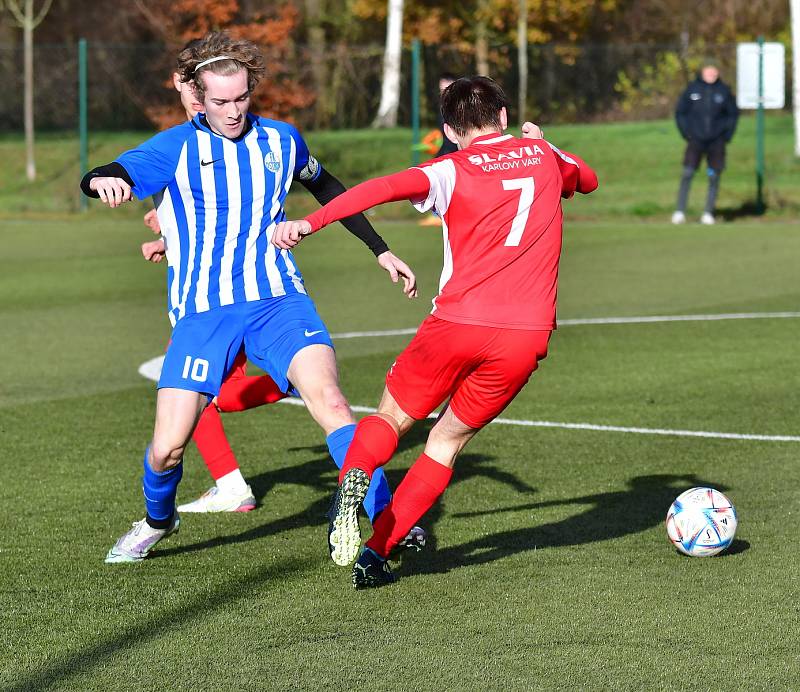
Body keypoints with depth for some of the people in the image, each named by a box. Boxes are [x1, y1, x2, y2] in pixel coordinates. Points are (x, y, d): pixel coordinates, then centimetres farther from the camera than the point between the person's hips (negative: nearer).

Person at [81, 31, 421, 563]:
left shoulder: (281, 140, 10)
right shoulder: (177, 147, 1)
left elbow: (326, 188, 30)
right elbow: (98, 180, -12)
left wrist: (380, 249, 28)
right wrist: (103, 181, -37)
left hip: (278, 299, 1)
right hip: (201, 312, -1)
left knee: (328, 398, -26)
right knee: (167, 448, -6)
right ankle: (158, 521, 28)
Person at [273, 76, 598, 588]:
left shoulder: (452, 171, 4)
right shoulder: (544, 157, 15)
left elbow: (387, 187, -16)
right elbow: (588, 179, 39)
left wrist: (310, 223, -21)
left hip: (458, 322, -2)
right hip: (527, 335, 3)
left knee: (390, 419, 17)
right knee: (447, 442, 16)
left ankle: (355, 478, -17)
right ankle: (377, 553, 4)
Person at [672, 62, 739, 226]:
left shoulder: (723, 90, -1)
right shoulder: (692, 88, -2)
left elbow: (733, 113, 10)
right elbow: (680, 112, 7)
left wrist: (727, 135, 2)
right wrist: (686, 133, 0)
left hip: (717, 141, 1)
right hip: (696, 139, -1)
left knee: (714, 177, 1)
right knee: (687, 174, -11)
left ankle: (708, 213, 9)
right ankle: (680, 211, -7)